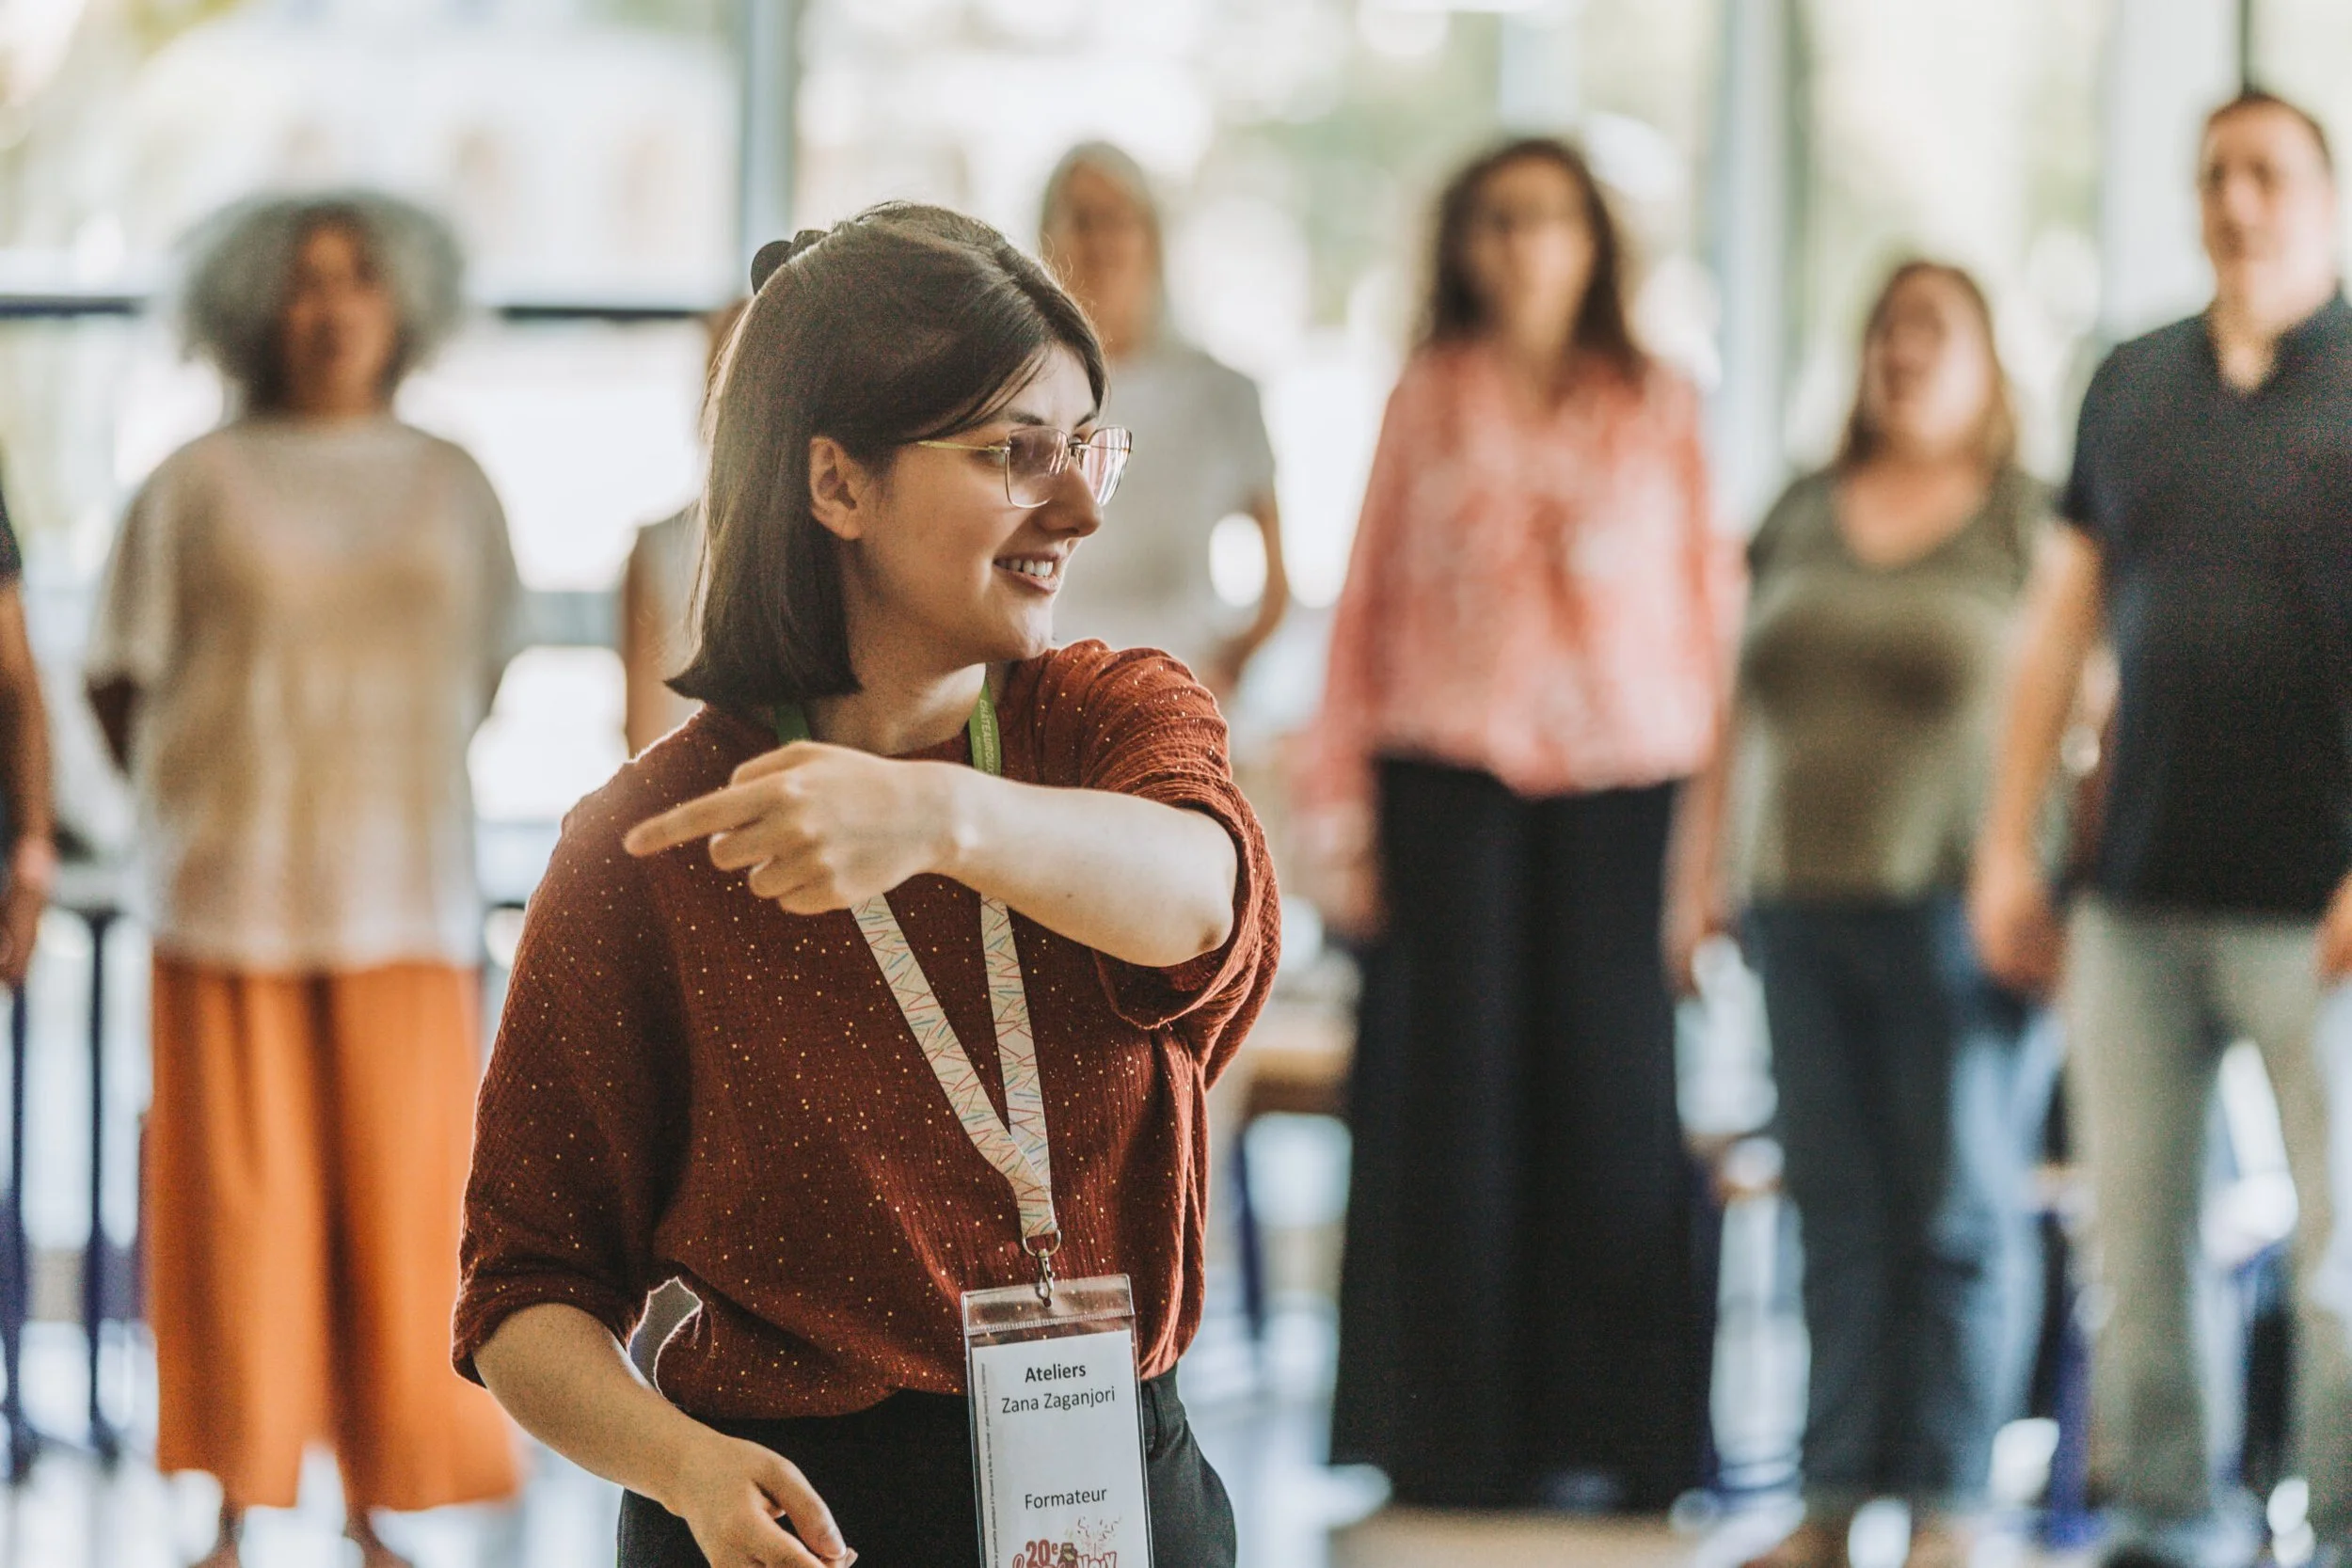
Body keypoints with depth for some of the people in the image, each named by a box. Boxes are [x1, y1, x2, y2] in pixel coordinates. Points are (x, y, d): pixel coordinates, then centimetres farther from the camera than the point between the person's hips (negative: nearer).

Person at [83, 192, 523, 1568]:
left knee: (404, 1203, -2)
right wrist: (199, 818, 11)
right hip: (233, 902, -2)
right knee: (240, 1204, -2)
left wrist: (389, 789, 12)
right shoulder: (198, 487, 3)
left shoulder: (451, 488, 11)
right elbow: (121, 681, 8)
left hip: (407, 903, 2)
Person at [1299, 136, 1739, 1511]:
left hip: (1622, 783, 0)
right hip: (1450, 777, 0)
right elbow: (1372, 601, 10)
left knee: (1617, 1091, -3)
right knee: (1458, 1097, 0)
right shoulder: (1428, 402, 10)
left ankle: (1616, 1437, 4)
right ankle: (1456, 1437, 7)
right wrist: (1343, 811, 5)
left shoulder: (1662, 408, 9)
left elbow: (1710, 606, 8)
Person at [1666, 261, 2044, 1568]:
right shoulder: (1801, 519, 16)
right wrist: (1702, 877, 15)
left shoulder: (2029, 526, 2)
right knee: (1838, 1213, 4)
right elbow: (1745, 718, 20)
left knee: (1956, 1215, -3)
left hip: (1950, 907, -4)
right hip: (1802, 906, 4)